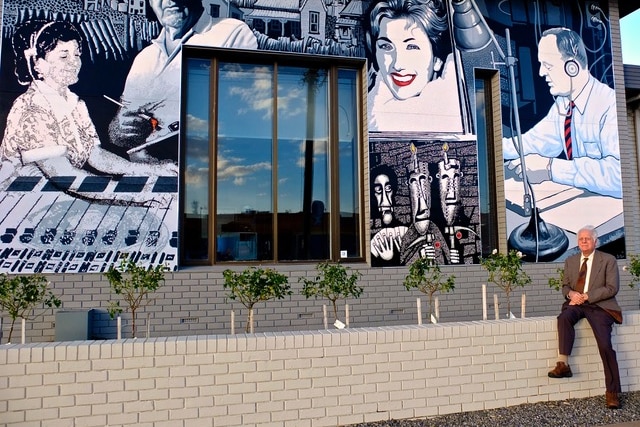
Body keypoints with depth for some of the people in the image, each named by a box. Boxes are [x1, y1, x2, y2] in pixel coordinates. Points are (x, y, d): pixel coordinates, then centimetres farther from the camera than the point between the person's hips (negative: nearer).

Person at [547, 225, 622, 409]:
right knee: (564, 317, -32)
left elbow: (612, 288, -5)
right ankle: (563, 364, -32)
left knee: (605, 345, -20)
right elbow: (565, 285, 17)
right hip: (576, 303, 3)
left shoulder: (608, 260, 4)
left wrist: (586, 296, -15)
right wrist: (571, 293, -8)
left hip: (599, 305, -3)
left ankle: (612, 392, -8)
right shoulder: (570, 261, 16)